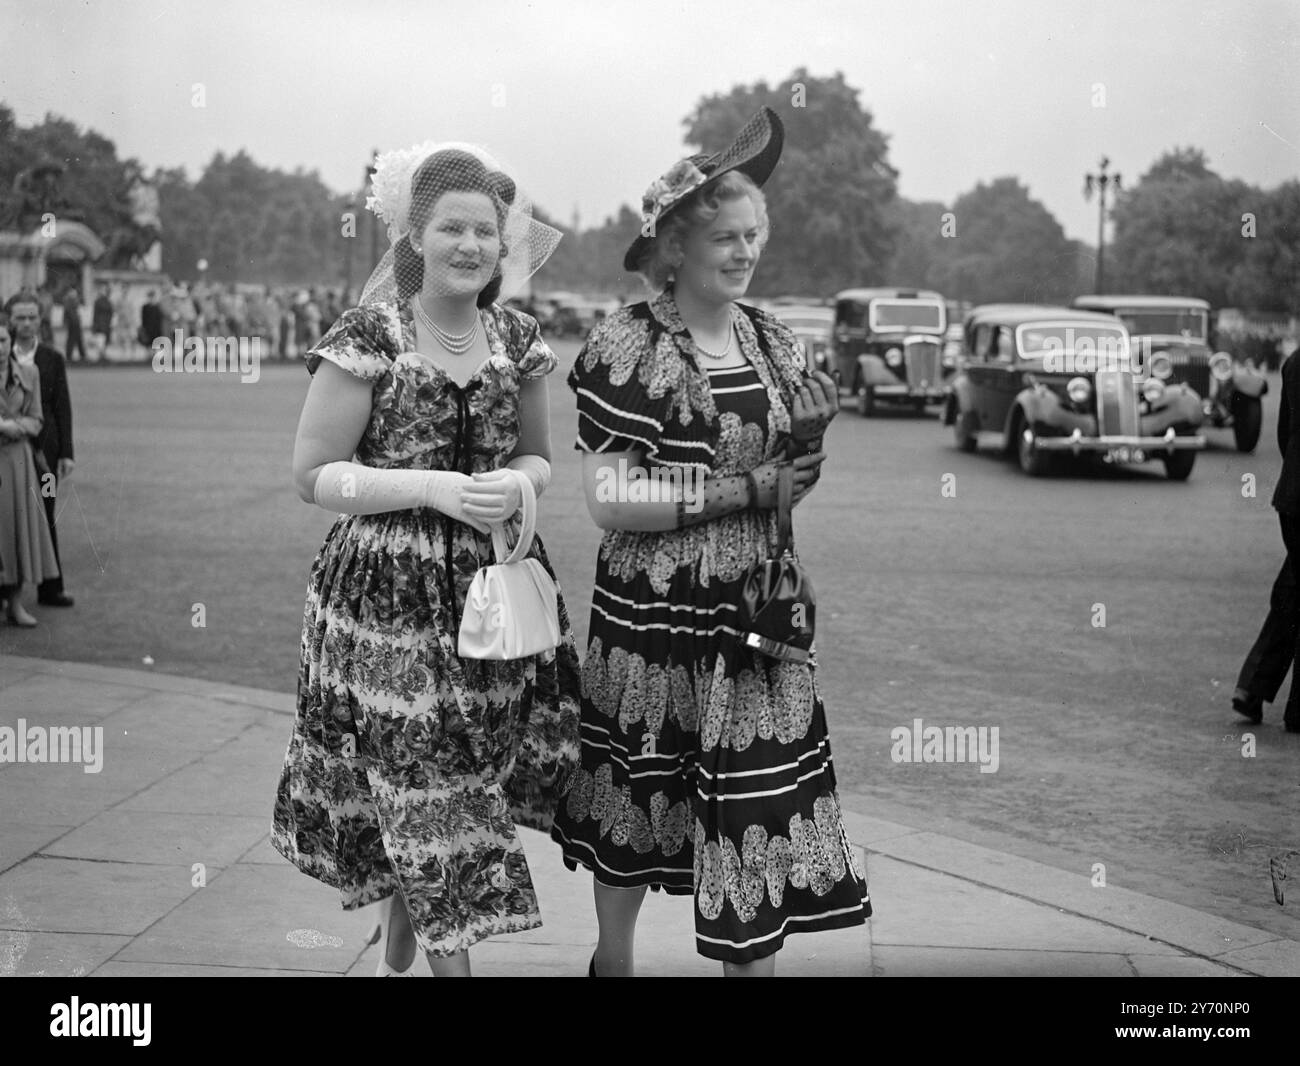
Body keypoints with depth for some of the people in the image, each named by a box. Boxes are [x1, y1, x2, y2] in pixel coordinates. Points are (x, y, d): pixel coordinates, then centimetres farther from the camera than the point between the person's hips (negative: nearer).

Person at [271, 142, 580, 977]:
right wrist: (434, 487, -18)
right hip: (389, 595, -4)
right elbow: (314, 473, -8)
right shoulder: (371, 336, -8)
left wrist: (519, 482, -6)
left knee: (449, 798, 10)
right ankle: (450, 958, 12)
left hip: (496, 587, 4)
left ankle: (399, 949, 33)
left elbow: (538, 457, 18)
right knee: (423, 794, -2)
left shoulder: (517, 339, 6)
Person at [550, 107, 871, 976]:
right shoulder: (628, 347, -11)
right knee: (639, 806, 12)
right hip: (655, 616, -4)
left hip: (756, 613, 4)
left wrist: (808, 447, -7)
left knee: (762, 815, 3)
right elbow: (609, 501, -17)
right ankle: (614, 960, 36)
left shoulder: (772, 341, 7)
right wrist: (746, 489, -18)